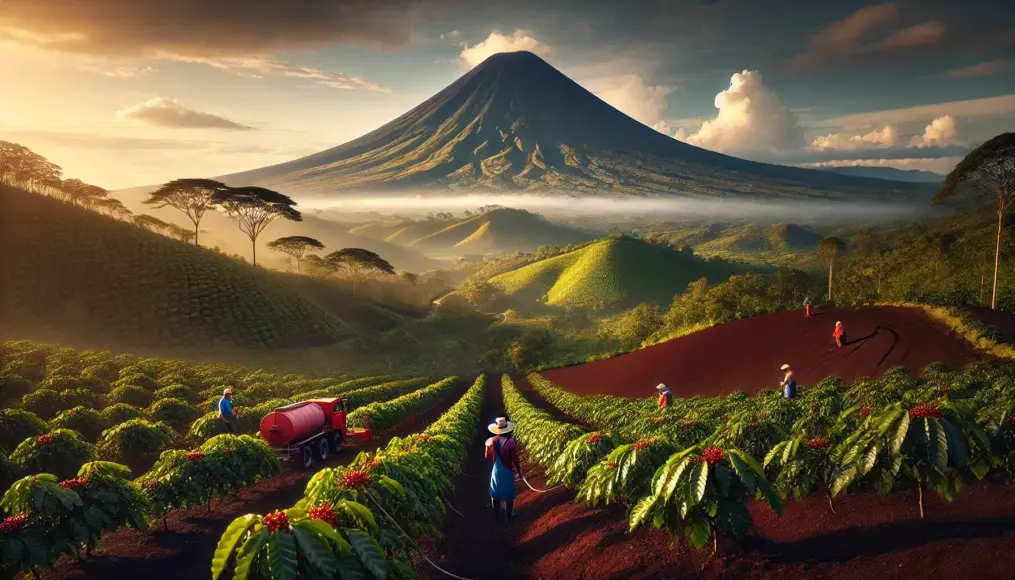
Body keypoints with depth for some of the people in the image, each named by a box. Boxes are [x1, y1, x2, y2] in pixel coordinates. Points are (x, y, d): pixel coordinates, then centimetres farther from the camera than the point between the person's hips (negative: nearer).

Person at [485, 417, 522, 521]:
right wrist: (519, 471, -3)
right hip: (507, 471, -3)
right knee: (508, 493, 12)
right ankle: (509, 515, 23)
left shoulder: (491, 441, -11)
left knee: (495, 492, 18)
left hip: (496, 471, 3)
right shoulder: (511, 442, -22)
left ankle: (497, 514, 30)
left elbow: (488, 456, 1)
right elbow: (515, 459, -16)